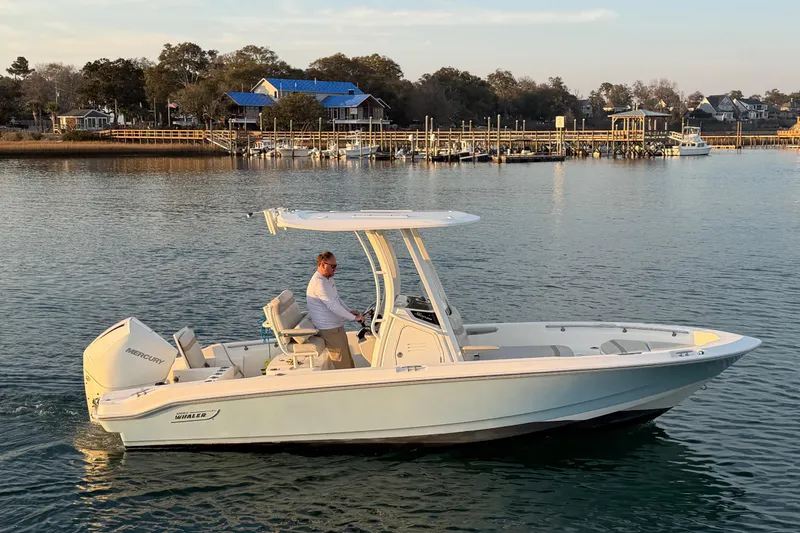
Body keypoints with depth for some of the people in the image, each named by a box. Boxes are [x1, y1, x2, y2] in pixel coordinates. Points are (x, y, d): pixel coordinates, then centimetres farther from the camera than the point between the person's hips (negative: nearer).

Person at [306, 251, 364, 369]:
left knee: (347, 357, 15)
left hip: (336, 326, 10)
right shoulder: (318, 282, -23)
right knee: (342, 362, -7)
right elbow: (332, 305, -29)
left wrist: (349, 311, 7)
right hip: (329, 329, -10)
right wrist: (353, 318, -25)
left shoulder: (329, 279, 11)